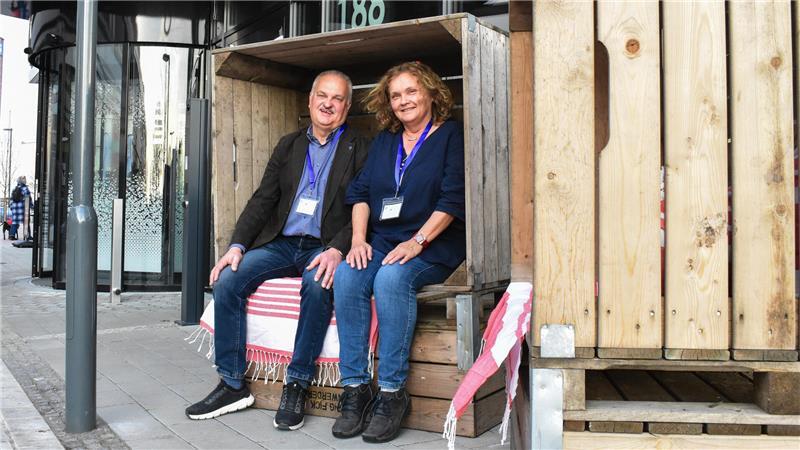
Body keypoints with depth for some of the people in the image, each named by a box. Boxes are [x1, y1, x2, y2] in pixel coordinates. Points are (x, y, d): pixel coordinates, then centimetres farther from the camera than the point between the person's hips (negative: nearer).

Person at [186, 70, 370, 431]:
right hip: (280, 243, 5)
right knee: (227, 281, -16)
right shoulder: (289, 145, 17)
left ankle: (297, 384, -20)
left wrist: (337, 250, -22)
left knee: (317, 286, -36)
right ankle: (232, 385, -6)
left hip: (324, 248, -4)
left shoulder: (360, 150, 4)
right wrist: (237, 246, -3)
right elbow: (262, 200, 11)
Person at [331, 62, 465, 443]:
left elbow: (452, 199, -8)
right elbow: (360, 191, 13)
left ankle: (392, 392, -26)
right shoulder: (384, 140, 20)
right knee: (347, 277, -25)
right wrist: (358, 239, -3)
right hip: (380, 242, 5)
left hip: (435, 244, -5)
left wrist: (417, 242, -18)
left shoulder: (451, 135, 3)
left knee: (392, 278, -34)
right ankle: (355, 387, -21)